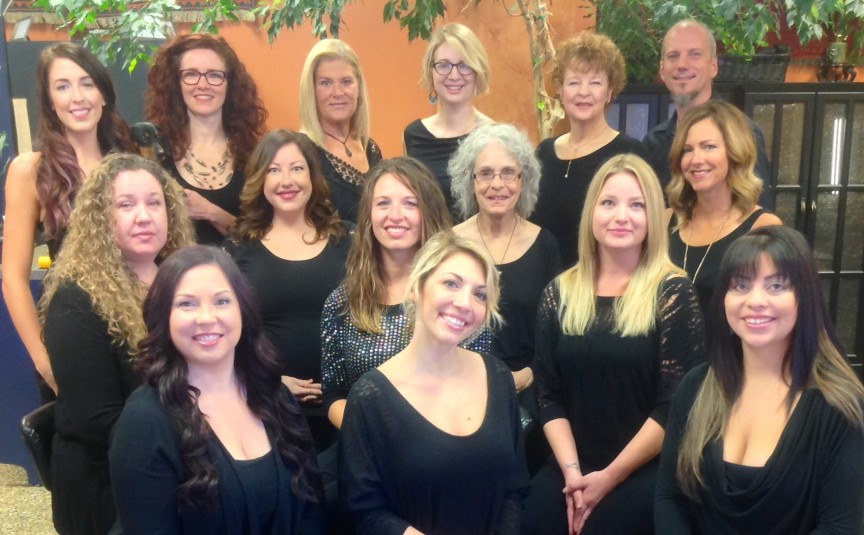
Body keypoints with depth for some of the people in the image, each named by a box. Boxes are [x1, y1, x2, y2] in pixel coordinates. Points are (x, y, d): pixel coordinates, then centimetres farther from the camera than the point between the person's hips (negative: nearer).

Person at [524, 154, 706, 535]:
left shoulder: (673, 292, -5)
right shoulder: (560, 293, 6)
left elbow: (674, 405, -9)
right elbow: (548, 395, 4)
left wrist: (610, 476, -11)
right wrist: (572, 471, -8)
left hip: (646, 470, -2)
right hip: (570, 467, 3)